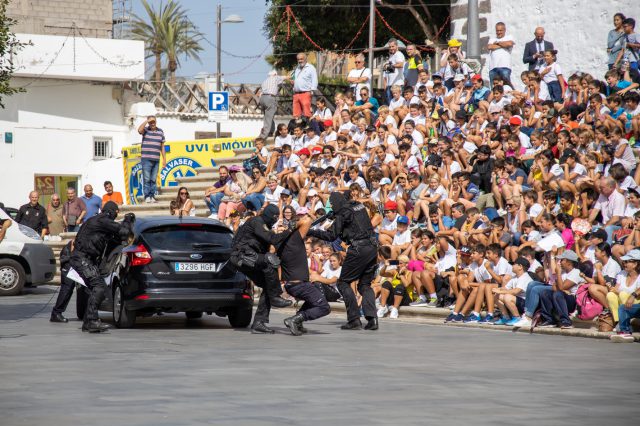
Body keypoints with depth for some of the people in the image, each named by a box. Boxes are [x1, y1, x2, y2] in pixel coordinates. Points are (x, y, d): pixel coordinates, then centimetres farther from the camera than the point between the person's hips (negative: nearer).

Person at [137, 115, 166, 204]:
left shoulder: (160, 131, 12)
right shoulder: (145, 130, 2)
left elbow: (162, 146, 14)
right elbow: (139, 130, -23)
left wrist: (164, 159, 10)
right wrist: (147, 120, -17)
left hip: (156, 159, 4)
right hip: (146, 159, -4)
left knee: (154, 179, 7)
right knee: (146, 179, -5)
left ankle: (152, 196, 11)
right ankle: (147, 197, -3)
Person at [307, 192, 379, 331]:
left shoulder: (343, 214, -6)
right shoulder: (358, 206, 15)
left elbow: (331, 236, -8)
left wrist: (311, 232, -1)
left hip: (358, 250, -7)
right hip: (372, 248, 8)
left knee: (343, 282, 5)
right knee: (365, 285, 14)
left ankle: (354, 319, -3)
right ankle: (372, 318, -5)